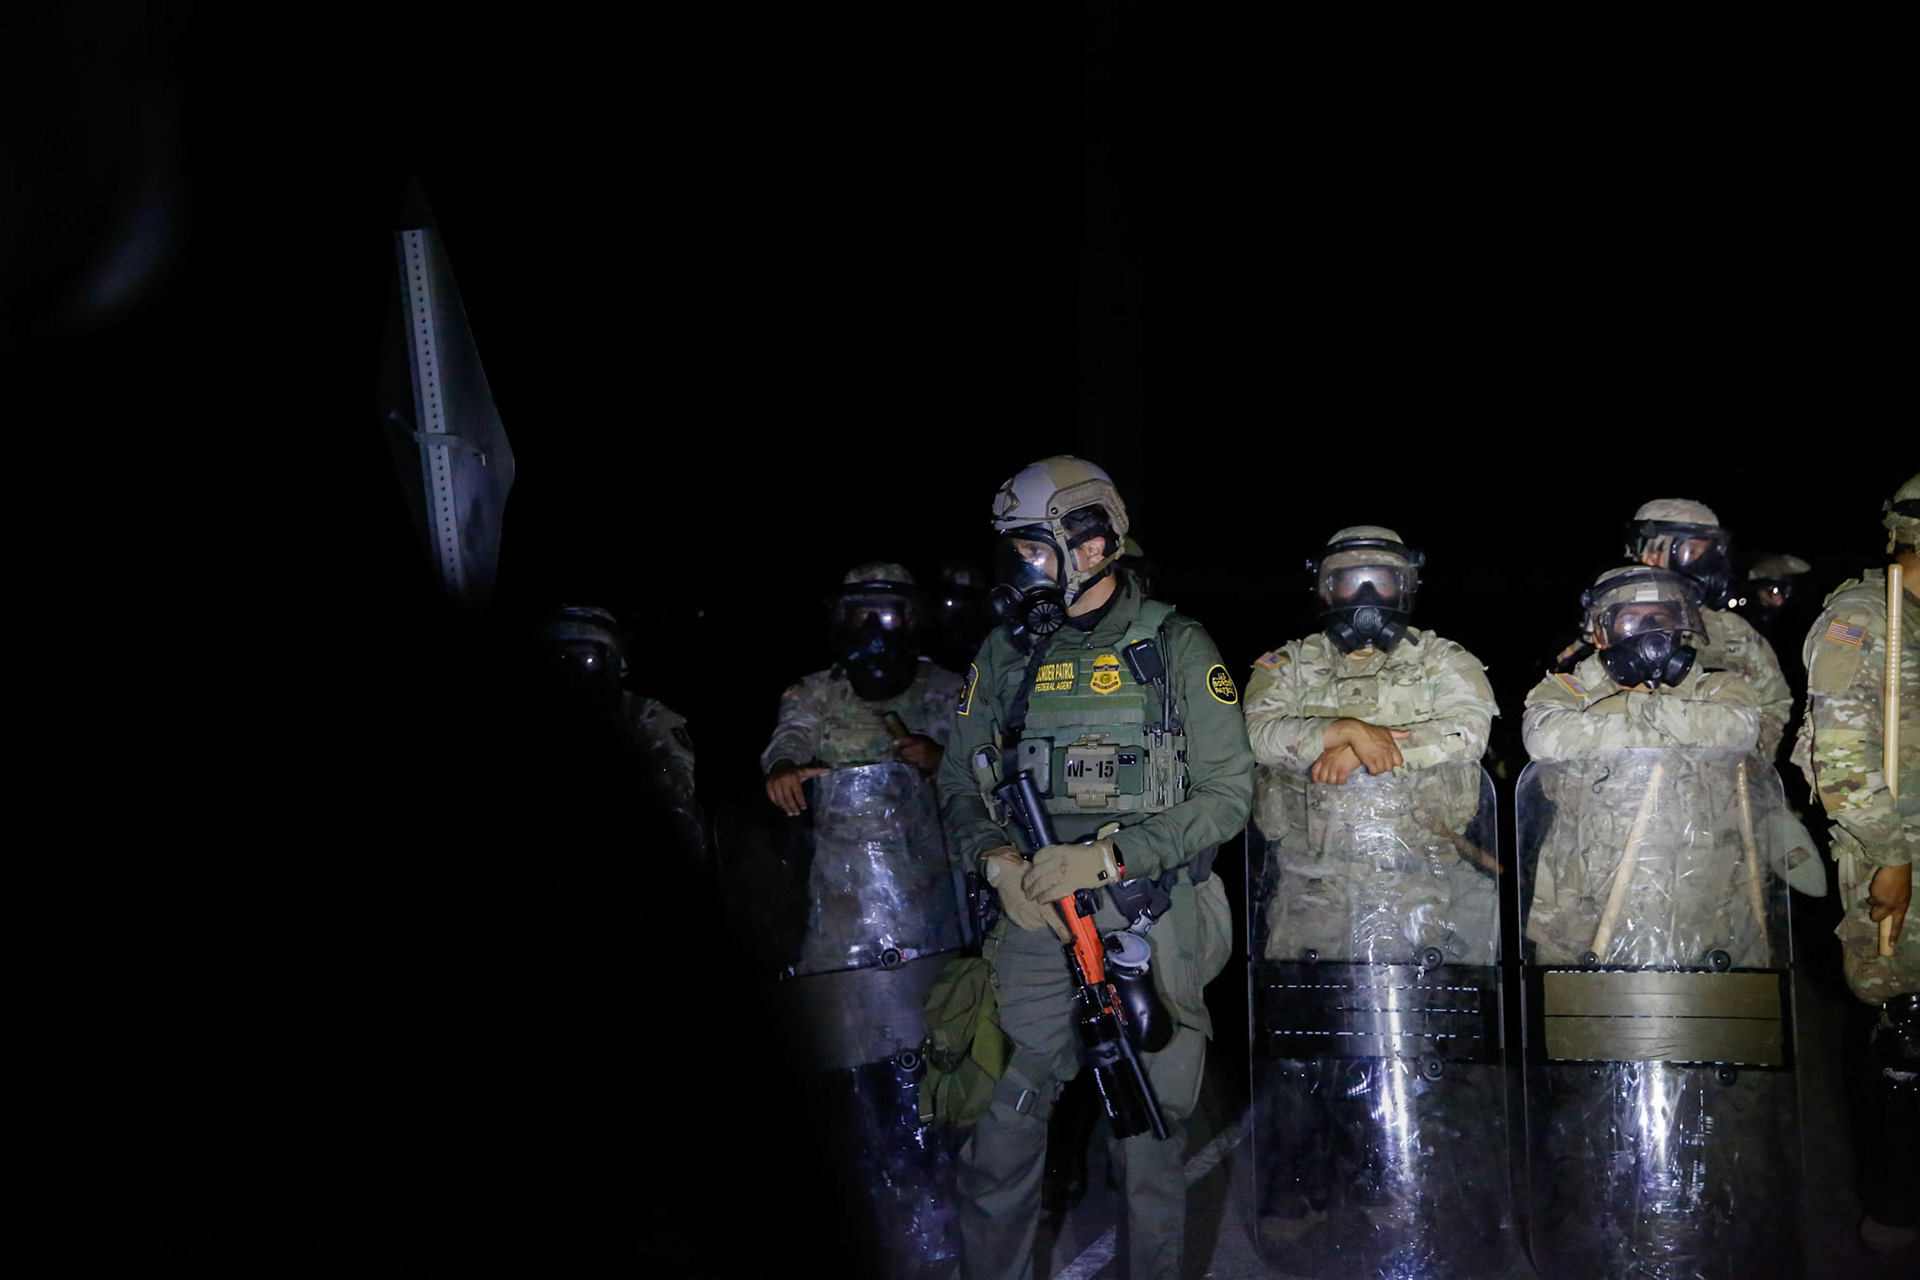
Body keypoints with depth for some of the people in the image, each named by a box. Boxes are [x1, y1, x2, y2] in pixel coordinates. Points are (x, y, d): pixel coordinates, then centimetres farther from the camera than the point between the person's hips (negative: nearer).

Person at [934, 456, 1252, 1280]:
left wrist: (1105, 858, -16)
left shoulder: (1175, 648, -1)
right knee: (998, 1138, 2)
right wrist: (997, 859, -8)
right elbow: (958, 784, 13)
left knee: (1147, 1142, 6)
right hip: (1032, 927, 3)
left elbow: (1226, 794, -5)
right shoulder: (1004, 656, 10)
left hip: (1150, 928, -3)